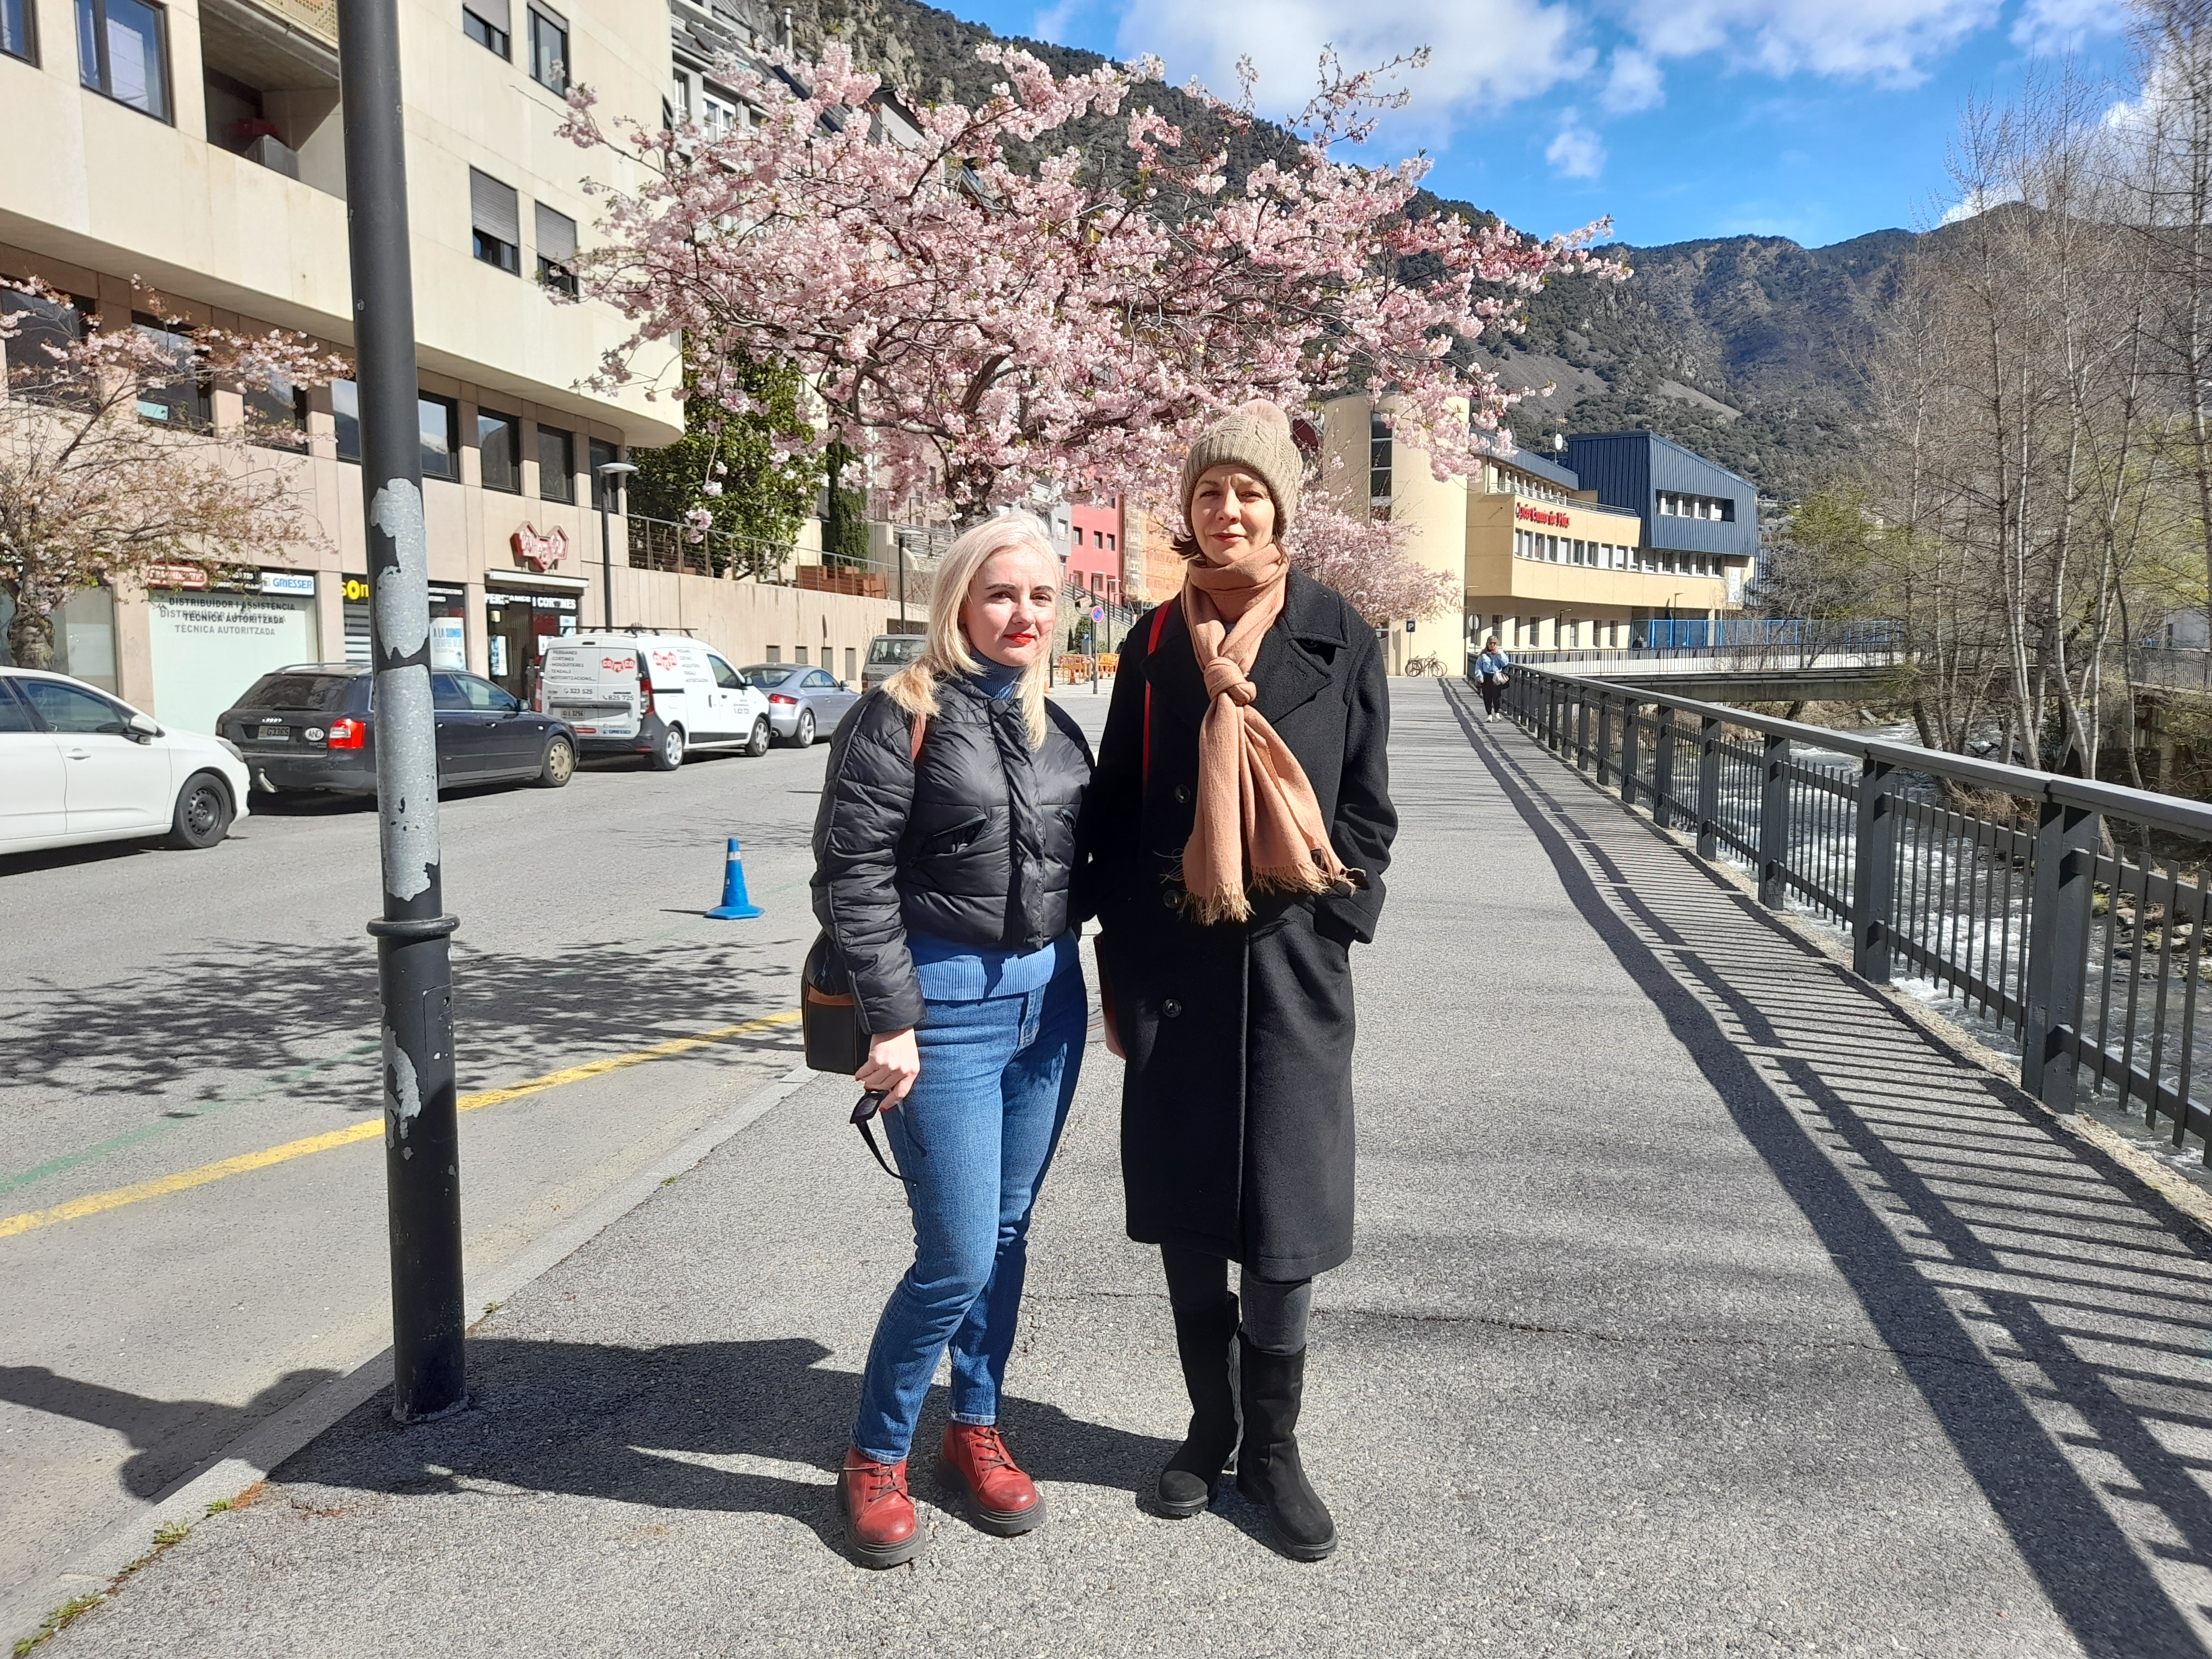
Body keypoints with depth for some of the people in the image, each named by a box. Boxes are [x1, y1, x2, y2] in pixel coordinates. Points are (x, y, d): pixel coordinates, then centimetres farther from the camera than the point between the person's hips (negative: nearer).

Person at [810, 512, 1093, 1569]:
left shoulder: (1054, 726, 10)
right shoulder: (901, 715, -9)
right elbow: (852, 873, -12)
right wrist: (891, 1018, -15)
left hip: (1047, 997, 6)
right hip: (947, 1003, -6)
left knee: (1007, 1234, 14)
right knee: (958, 1257, -4)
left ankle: (974, 1428, 33)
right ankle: (874, 1457, 19)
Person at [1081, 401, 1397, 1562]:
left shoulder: (1338, 639, 2)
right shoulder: (1155, 643, 6)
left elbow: (1366, 810, 4)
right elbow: (1116, 811, 6)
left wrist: (1324, 927, -6)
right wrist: (1119, 967, 2)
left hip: (1289, 966, -2)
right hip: (1173, 967, 2)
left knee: (1281, 1217, 3)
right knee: (1183, 1214, 10)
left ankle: (1271, 1445, 23)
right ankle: (1210, 1425, 30)